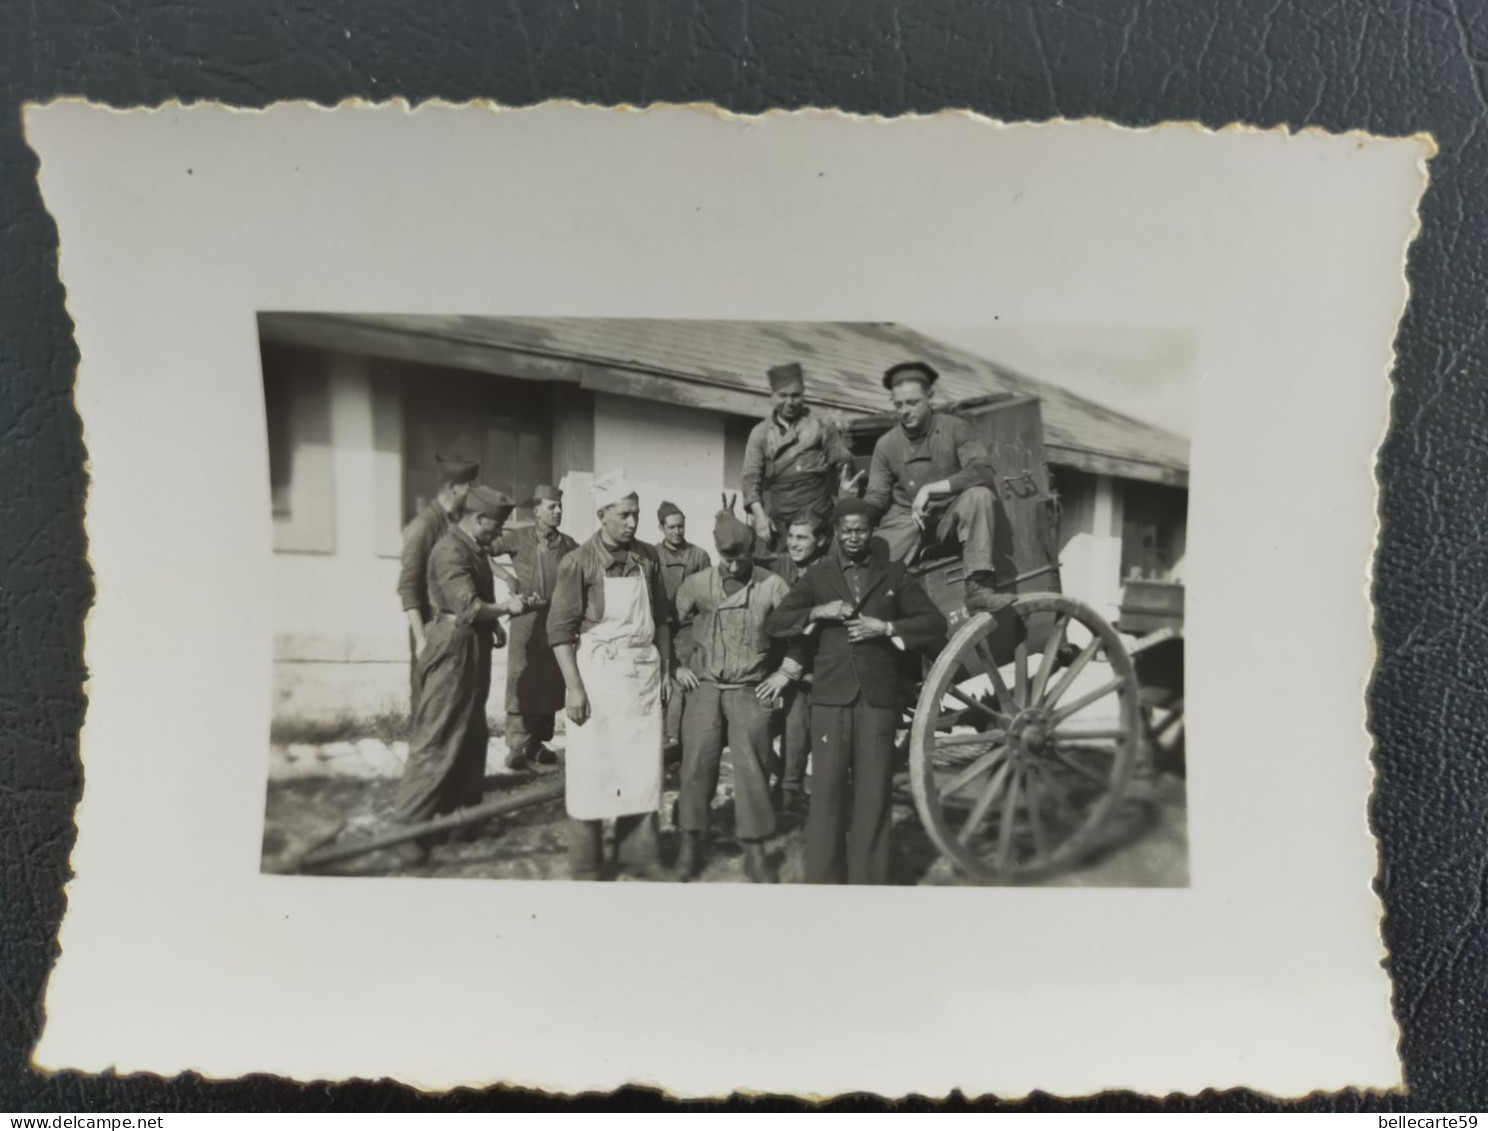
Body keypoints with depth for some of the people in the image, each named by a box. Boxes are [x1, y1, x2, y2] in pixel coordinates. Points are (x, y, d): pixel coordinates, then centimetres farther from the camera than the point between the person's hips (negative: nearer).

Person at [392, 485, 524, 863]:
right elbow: (468, 608, -23)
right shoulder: (451, 551, -17)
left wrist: (494, 624, 5)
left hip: (473, 650, 10)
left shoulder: (474, 549, 14)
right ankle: (410, 824, 2)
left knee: (472, 735, 17)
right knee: (437, 740, -6)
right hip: (454, 651, -10)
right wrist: (507, 607, -12)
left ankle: (463, 809, 30)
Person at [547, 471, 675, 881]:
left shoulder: (647, 557, 5)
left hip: (643, 672, 4)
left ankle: (640, 852, 24)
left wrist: (666, 669, 11)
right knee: (591, 768, 3)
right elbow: (560, 629, -9)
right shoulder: (579, 562, -8)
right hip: (596, 670, -4)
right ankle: (585, 866, 16)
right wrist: (573, 687, -13)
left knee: (644, 767, 9)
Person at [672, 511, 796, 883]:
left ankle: (754, 851, 9)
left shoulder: (772, 586, -4)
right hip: (705, 686, 1)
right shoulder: (698, 584, 1)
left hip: (751, 690, -1)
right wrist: (678, 665, 7)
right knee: (698, 763, -1)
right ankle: (691, 842, 12)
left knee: (752, 766, -2)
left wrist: (785, 672, 0)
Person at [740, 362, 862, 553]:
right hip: (776, 523, 0)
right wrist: (759, 514, -11)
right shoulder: (760, 433, 9)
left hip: (817, 521, 0)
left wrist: (846, 483, -17)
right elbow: (751, 478, 3)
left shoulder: (822, 428, 9)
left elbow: (845, 463, 6)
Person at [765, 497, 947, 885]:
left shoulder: (895, 575, 12)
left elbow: (935, 623, 7)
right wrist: (817, 612, -9)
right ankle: (822, 876, 7)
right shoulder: (817, 575, 12)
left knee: (873, 793, 1)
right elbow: (773, 623, 7)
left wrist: (886, 627, -6)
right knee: (827, 790, -1)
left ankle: (868, 877, 9)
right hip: (830, 696, 0)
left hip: (878, 696, 0)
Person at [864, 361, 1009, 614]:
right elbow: (876, 500, 3)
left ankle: (979, 587, -32)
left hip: (950, 517, -1)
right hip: (905, 522, 1)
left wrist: (929, 489, -27)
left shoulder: (954, 428, -7)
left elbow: (983, 473, -21)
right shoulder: (886, 444, 0)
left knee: (979, 495, -33)